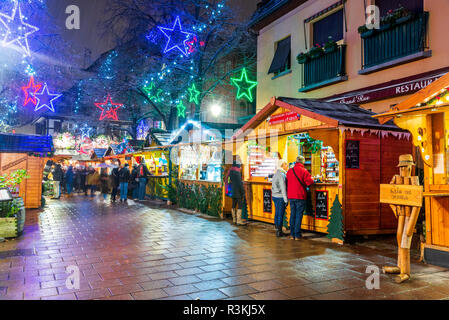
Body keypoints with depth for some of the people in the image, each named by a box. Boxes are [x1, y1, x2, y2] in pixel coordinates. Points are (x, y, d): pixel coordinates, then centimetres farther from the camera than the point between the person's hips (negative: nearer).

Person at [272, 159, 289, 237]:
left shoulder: (276, 174, 12)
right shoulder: (282, 175, -16)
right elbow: (283, 189, -17)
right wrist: (286, 200, -14)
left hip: (275, 196, 9)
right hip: (280, 197, -9)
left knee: (277, 214, 14)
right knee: (280, 215, -2)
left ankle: (277, 230, 22)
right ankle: (279, 232, 3)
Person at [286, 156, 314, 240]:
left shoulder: (289, 171, 6)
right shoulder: (303, 171, -11)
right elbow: (310, 181, -13)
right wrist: (304, 184, 5)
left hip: (291, 196, 5)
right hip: (300, 196, -5)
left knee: (292, 214, 12)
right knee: (299, 215, 1)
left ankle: (292, 234, 17)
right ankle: (297, 235, 5)